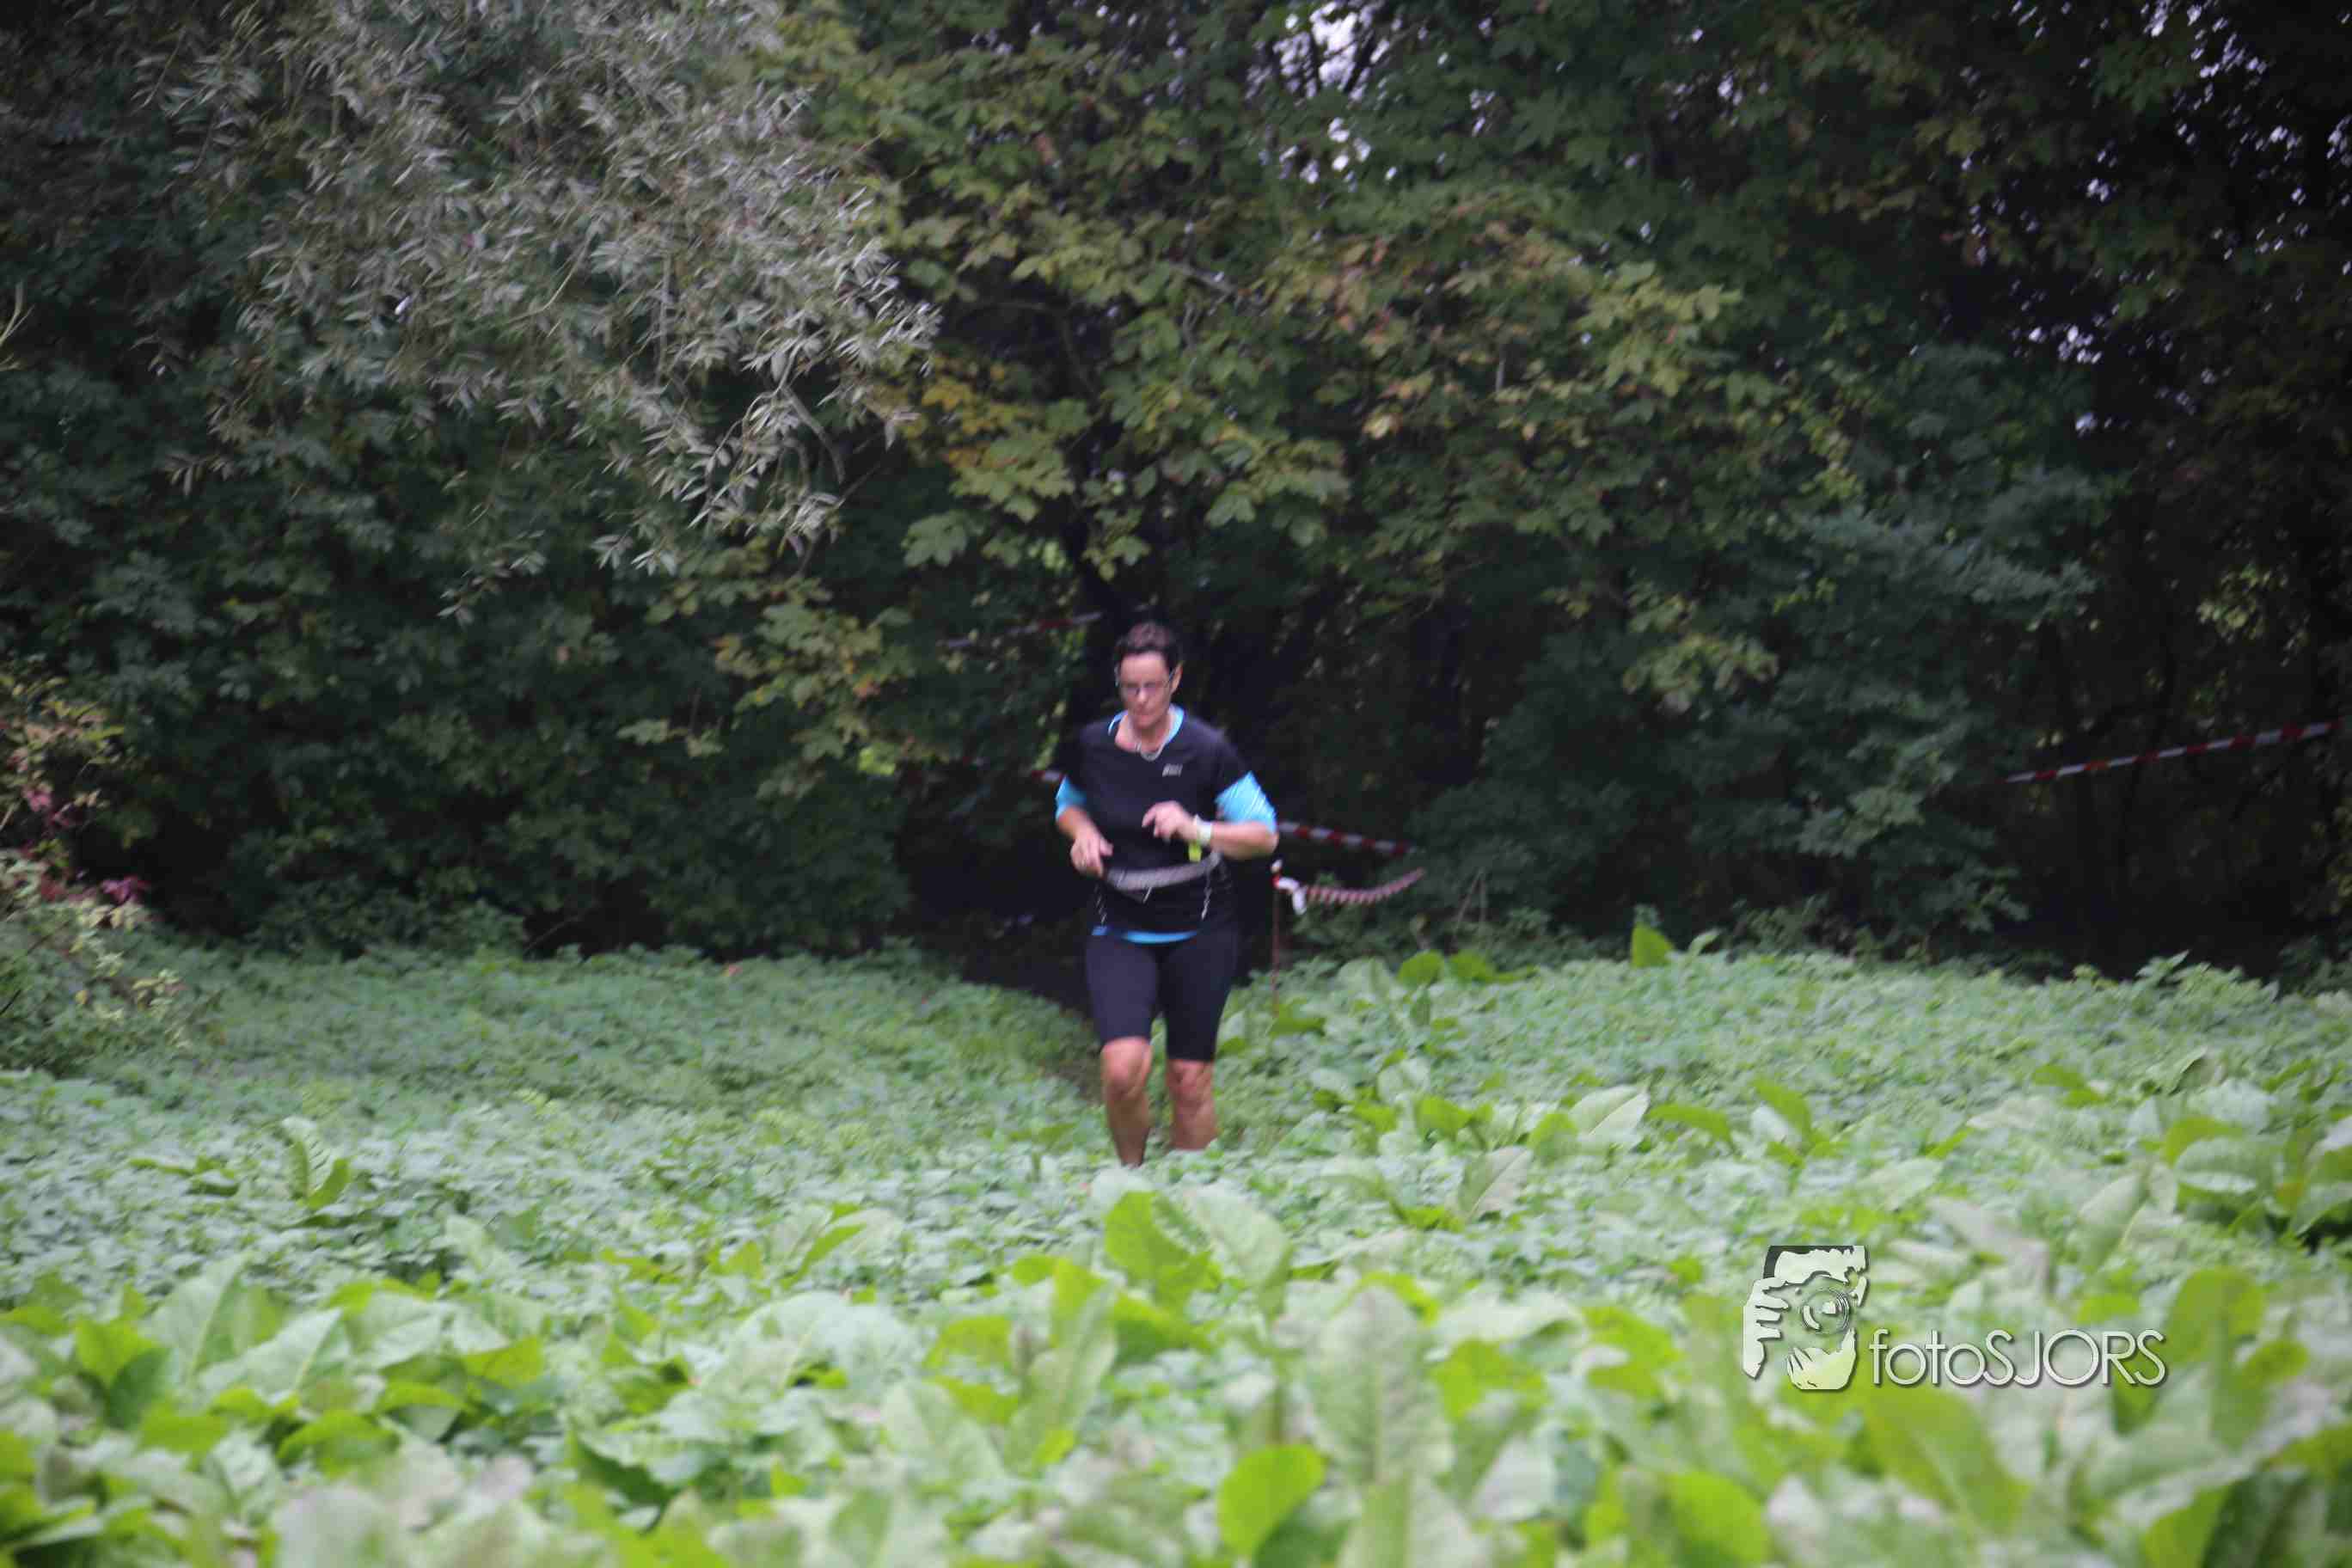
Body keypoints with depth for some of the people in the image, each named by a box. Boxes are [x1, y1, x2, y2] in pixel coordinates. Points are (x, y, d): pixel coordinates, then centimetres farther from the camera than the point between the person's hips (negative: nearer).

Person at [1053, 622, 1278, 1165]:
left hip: (1200, 933, -1)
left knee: (1191, 1079, 4)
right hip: (1120, 932, 1)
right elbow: (1067, 804, 20)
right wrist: (1083, 833, -4)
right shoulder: (1090, 747, -2)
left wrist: (1195, 829, -22)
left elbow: (1264, 834, -6)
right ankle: (1130, 1175, 9)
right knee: (1124, 1068, -17)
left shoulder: (1207, 751, -10)